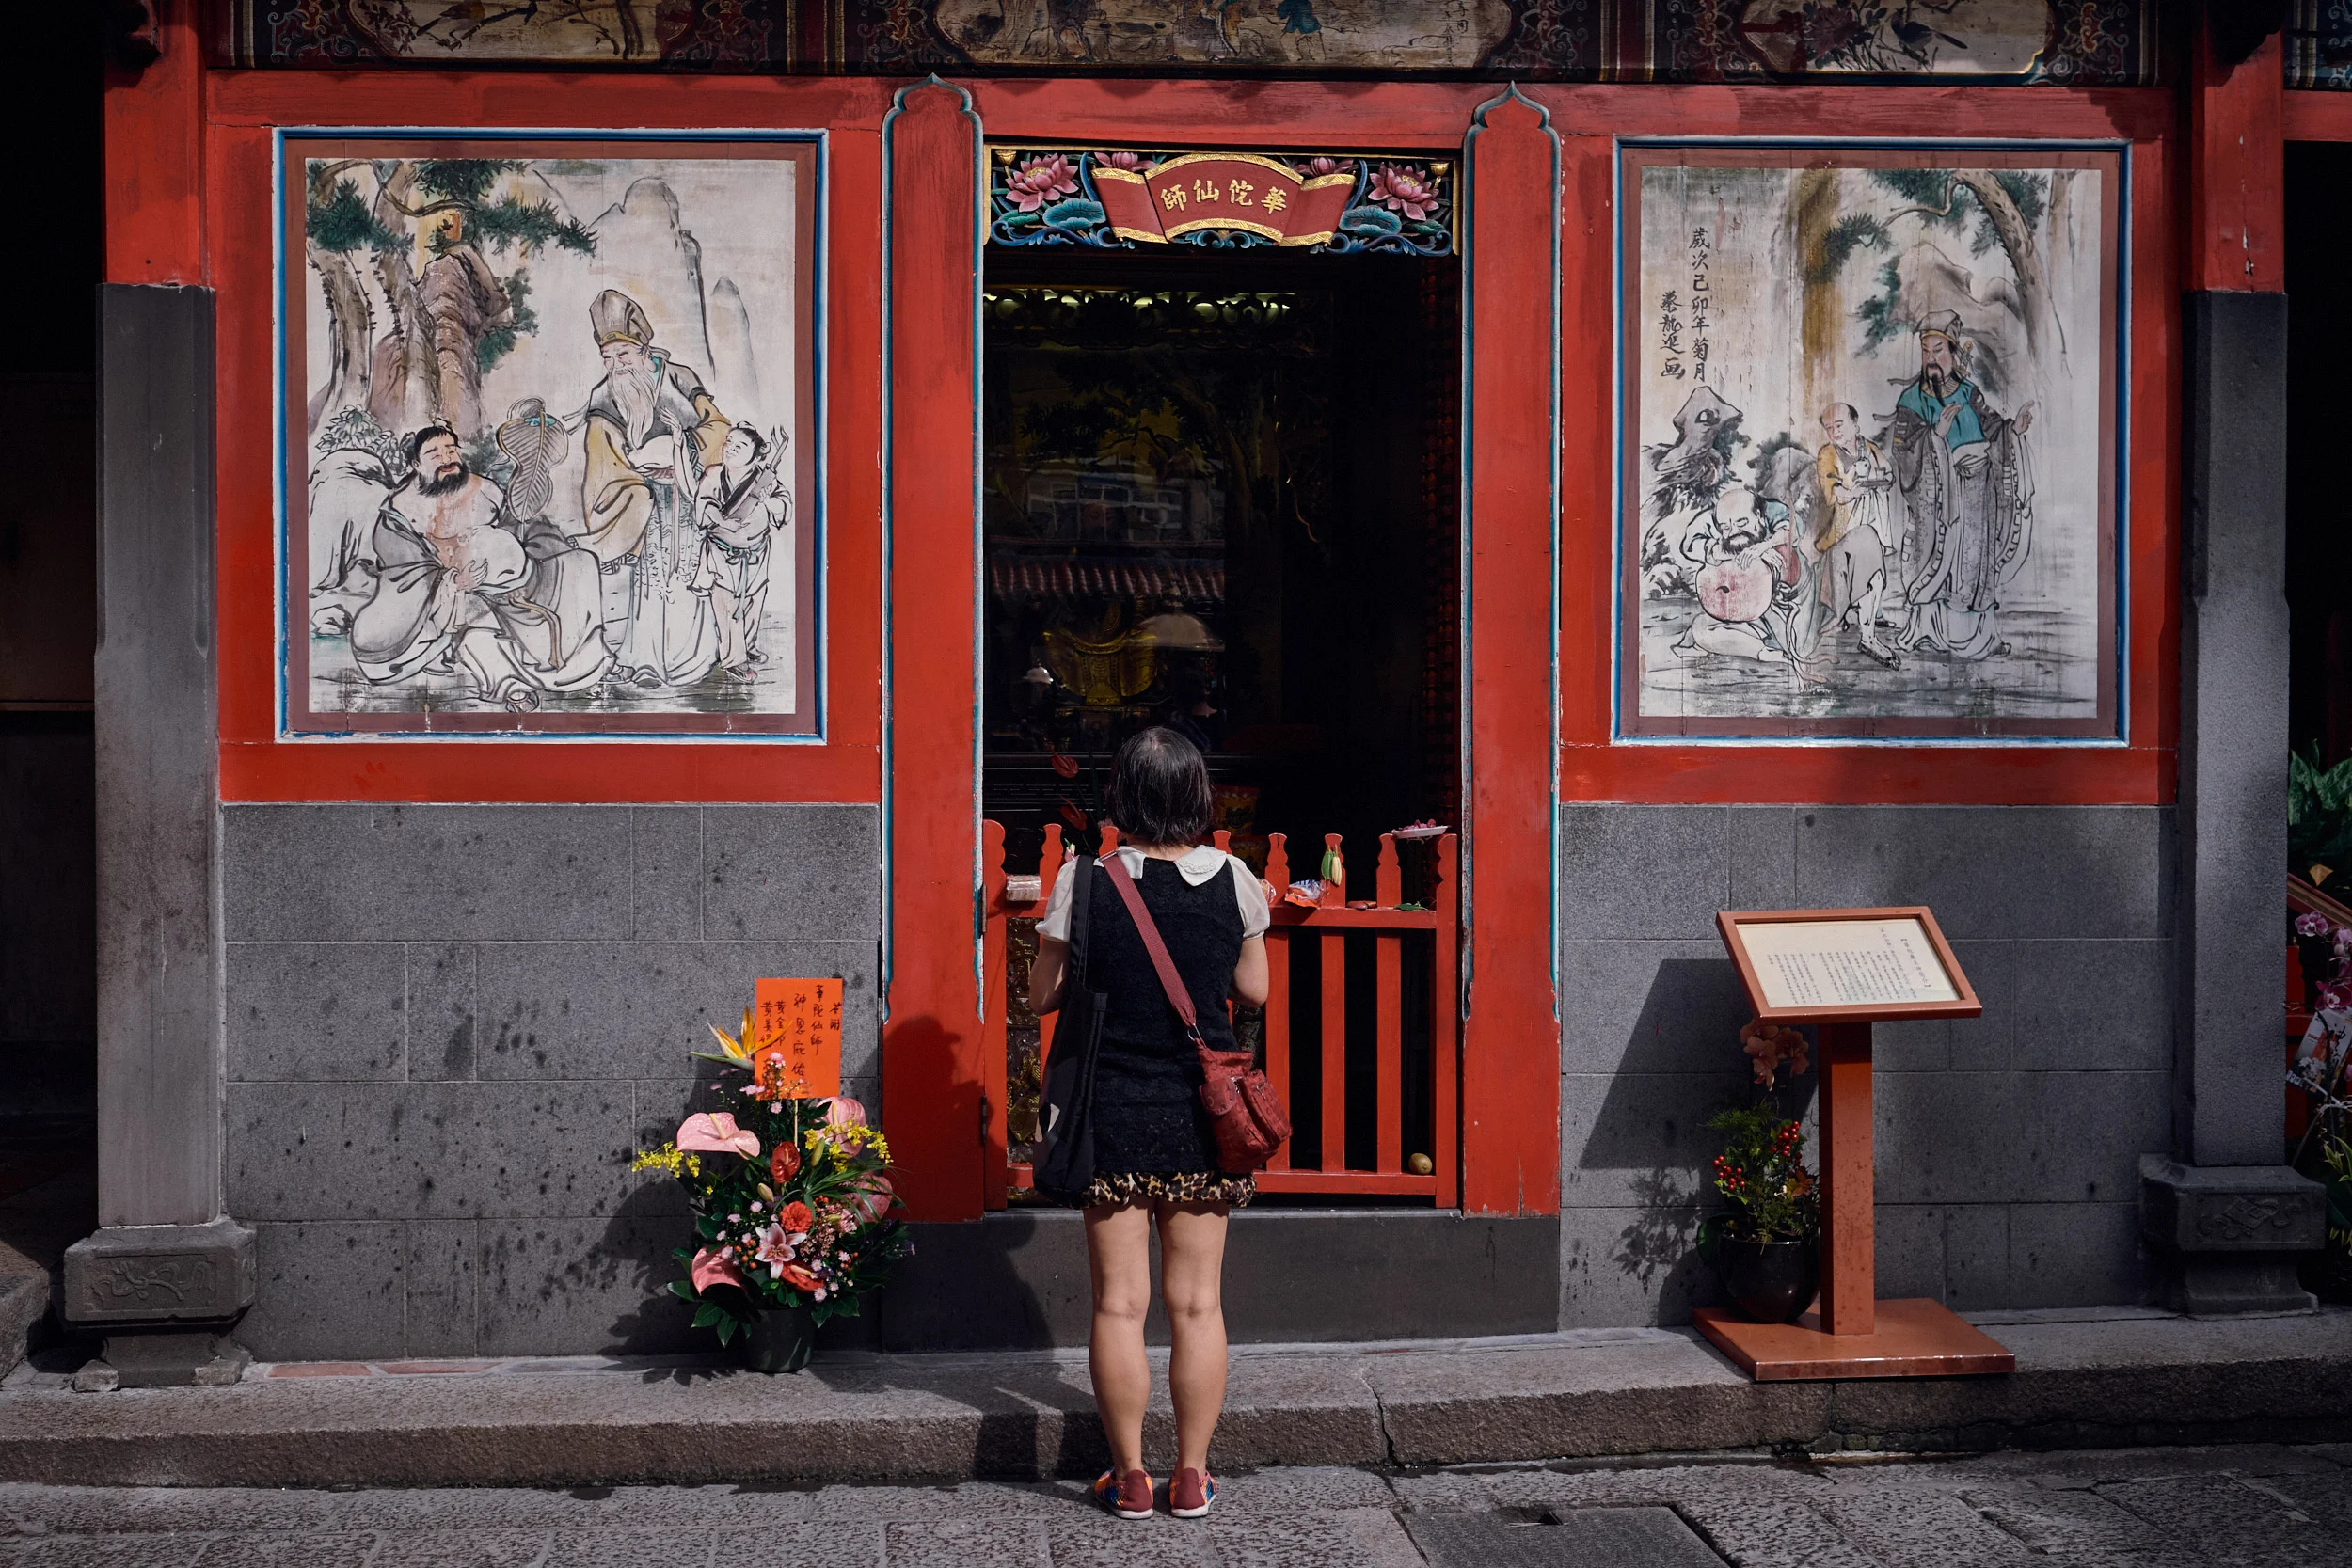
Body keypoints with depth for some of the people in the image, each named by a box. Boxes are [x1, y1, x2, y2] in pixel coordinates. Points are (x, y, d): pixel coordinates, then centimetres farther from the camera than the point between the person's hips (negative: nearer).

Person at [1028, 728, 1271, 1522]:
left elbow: (1041, 995, -2)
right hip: (1199, 1112, 1)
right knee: (1197, 1302, 10)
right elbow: (1255, 988, 7)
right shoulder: (1233, 880, -5)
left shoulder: (1085, 881, -9)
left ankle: (1129, 1477, 14)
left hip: (1112, 1113, -1)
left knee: (1119, 1303, 7)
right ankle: (1191, 1477, 17)